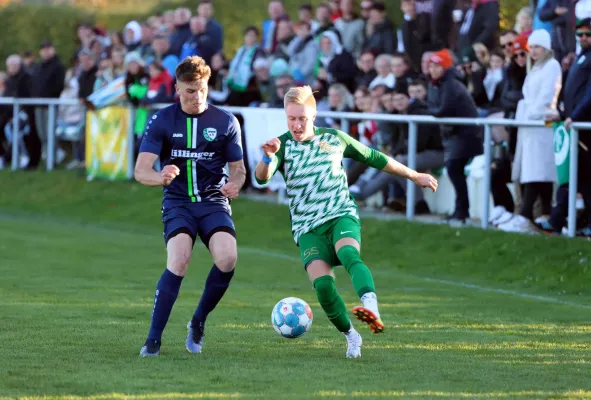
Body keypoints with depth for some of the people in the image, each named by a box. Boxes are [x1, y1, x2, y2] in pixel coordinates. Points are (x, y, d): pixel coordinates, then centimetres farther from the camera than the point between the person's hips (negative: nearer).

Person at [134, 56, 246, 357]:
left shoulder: (226, 122, 3)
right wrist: (160, 177, -33)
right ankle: (153, 339, -19)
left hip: (213, 202, 1)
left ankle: (198, 322, 0)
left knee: (227, 258, -25)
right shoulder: (161, 121, -1)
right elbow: (141, 171, -9)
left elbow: (238, 168, 10)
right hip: (177, 202, -1)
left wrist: (235, 184, -15)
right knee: (179, 260, -27)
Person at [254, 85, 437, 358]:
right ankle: (351, 337, -2)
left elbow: (375, 158, 21)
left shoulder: (334, 139, 8)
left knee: (349, 255, -35)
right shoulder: (282, 145, 2)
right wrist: (268, 158, -39)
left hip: (342, 216, 0)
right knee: (322, 284, -24)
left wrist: (414, 176, 29)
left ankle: (371, 309, -58)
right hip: (308, 228, 0)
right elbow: (262, 177, -16)